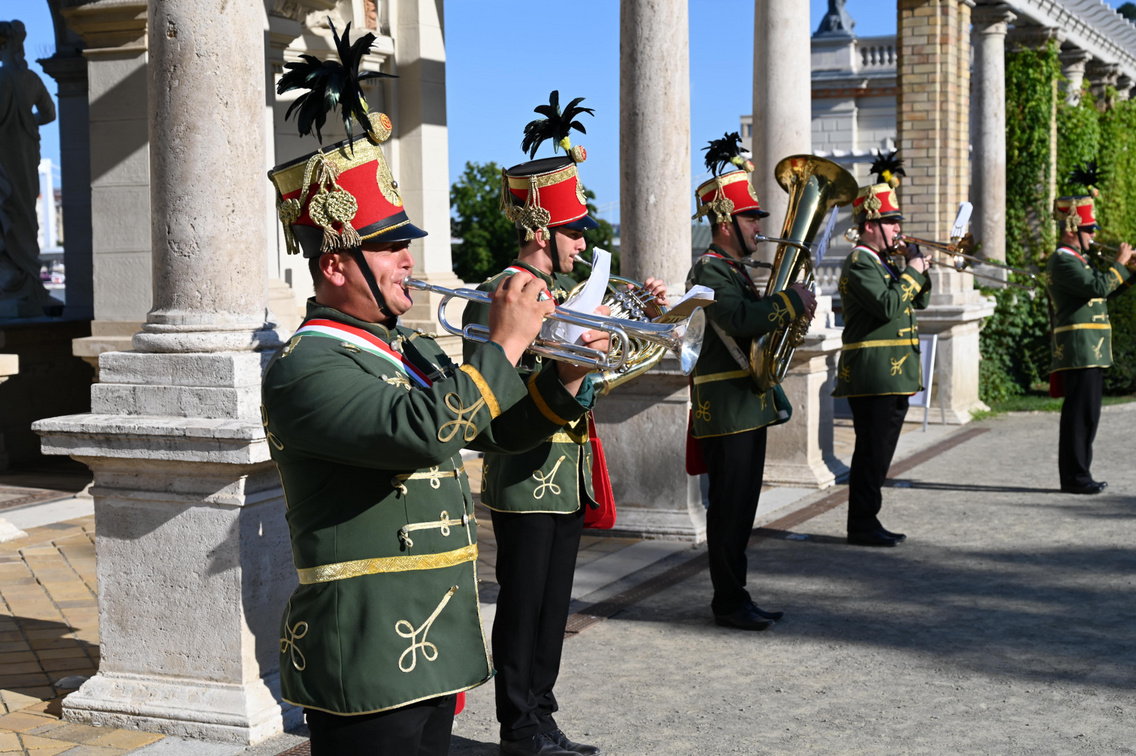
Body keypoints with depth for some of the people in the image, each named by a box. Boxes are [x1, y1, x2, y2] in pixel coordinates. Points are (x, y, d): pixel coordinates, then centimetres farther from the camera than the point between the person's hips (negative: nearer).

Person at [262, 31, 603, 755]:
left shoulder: (409, 348, 13)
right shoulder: (305, 369, -16)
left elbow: (497, 428, 21)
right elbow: (421, 432, -31)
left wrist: (566, 380, 4)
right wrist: (505, 344, -21)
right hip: (369, 664, -9)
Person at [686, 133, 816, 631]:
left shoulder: (734, 269, 18)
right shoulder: (709, 271, -14)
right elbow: (740, 318, -29)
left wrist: (789, 309, 8)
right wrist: (791, 301, -23)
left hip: (749, 404, 10)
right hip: (726, 407, -10)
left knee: (740, 506, 13)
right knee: (729, 507, -5)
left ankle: (733, 596, 21)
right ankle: (729, 602, 2)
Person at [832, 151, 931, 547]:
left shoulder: (882, 261, 18)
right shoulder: (859, 264, -12)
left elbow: (918, 301, 22)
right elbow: (887, 306, -25)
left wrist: (917, 267, 6)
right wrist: (912, 272, -14)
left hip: (891, 376, 10)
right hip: (873, 376, -10)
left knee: (877, 452, 12)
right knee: (872, 451, -6)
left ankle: (867, 522, 18)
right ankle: (862, 525, 0)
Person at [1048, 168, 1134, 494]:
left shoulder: (1077, 258, 20)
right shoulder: (1062, 260, -13)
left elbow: (1105, 291, 23)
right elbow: (1097, 287, -23)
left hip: (1091, 351, 10)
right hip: (1079, 348, -10)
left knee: (1086, 413, 12)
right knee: (1080, 413, -8)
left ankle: (1078, 473, 17)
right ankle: (1074, 476, -5)